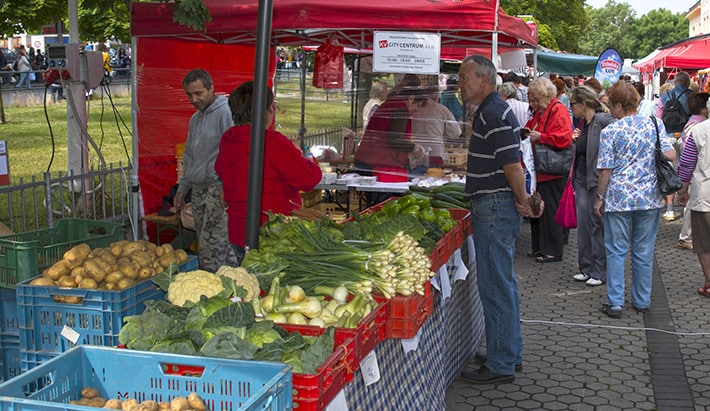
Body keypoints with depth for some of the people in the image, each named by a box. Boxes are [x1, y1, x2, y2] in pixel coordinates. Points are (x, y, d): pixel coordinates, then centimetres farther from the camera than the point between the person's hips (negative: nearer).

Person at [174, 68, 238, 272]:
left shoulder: (226, 113, -10)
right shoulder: (195, 118, 19)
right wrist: (182, 188, 23)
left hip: (219, 188, -9)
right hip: (198, 189, 9)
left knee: (212, 244, -12)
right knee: (204, 245, 8)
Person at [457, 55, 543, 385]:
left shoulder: (495, 114, -18)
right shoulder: (489, 111, 16)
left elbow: (512, 164, -22)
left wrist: (522, 201, -11)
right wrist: (521, 201, 19)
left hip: (495, 208, -11)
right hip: (495, 207, 11)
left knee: (495, 287, -4)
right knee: (503, 284, 17)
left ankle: (500, 365, 4)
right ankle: (511, 354, 29)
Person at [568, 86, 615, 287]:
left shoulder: (603, 120, -13)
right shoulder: (583, 123, 14)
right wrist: (576, 140, 3)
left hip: (598, 180, -8)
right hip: (582, 179, 8)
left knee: (597, 223, -1)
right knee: (583, 223, 10)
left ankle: (600, 271, 9)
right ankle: (587, 268, 21)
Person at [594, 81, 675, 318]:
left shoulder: (610, 131, -7)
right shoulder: (654, 125, 1)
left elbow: (606, 169, -7)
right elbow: (670, 155, 0)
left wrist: (600, 198, 2)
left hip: (618, 198, -3)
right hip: (649, 198, 3)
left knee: (616, 251, 5)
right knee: (644, 252, 12)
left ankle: (615, 303, 3)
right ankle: (642, 301, 20)